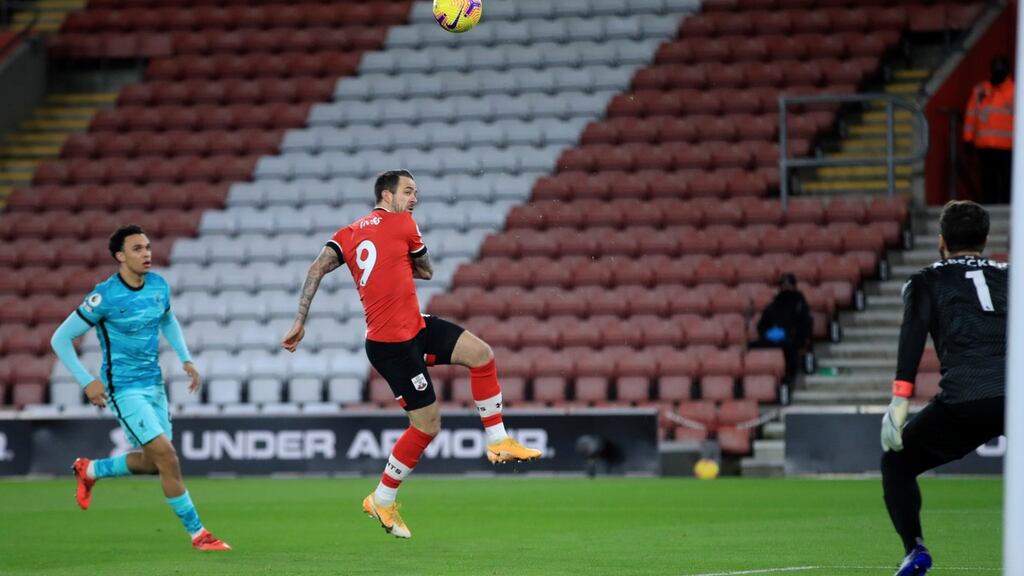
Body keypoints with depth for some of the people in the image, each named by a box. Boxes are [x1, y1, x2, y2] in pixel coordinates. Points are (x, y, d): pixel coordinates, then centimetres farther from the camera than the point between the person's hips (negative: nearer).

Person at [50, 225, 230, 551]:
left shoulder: (159, 286, 0)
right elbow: (60, 339, -12)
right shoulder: (105, 297, -19)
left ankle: (89, 471, 40)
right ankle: (197, 534, -6)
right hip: (124, 389, -7)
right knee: (167, 456, -15)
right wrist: (88, 382, -17)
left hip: (154, 385, 7)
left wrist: (185, 359, 9)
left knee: (152, 462, 14)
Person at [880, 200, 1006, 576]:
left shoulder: (927, 281, 18)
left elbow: (913, 334, 1)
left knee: (896, 462, 20)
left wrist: (900, 400, -6)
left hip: (962, 401, -2)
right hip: (1017, 391, 2)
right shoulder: (1008, 276, 27)